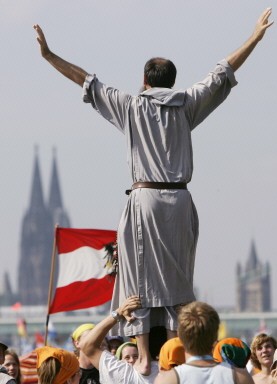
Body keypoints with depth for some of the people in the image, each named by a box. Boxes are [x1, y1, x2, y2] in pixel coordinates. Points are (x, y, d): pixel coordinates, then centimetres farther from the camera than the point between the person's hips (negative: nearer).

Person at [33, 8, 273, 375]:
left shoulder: (132, 106, 2)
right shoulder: (185, 105, 7)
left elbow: (87, 81, 4)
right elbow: (223, 73, 10)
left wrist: (49, 55, 10)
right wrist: (256, 36, 15)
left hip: (144, 200, -2)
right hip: (179, 201, 2)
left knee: (140, 278, 0)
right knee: (176, 280, 7)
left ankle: (144, 357, -7)